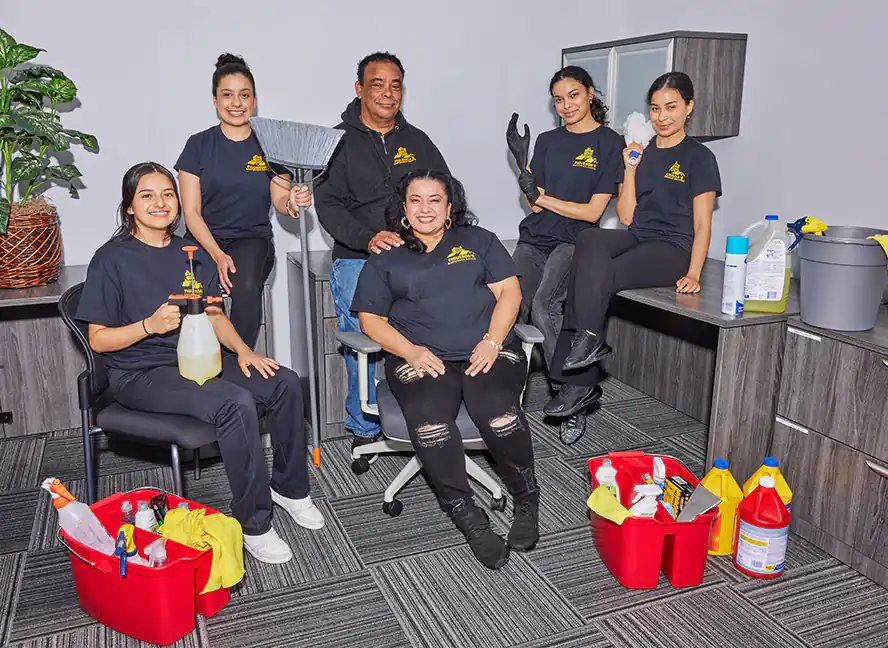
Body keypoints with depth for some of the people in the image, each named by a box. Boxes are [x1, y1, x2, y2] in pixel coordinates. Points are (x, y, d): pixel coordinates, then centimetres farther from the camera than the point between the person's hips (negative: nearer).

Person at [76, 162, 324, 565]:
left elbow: (214, 314, 13)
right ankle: (252, 524, -17)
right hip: (139, 374, -6)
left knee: (284, 382, -11)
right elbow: (98, 339, -7)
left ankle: (289, 487, 8)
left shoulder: (191, 253, 12)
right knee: (236, 403, -31)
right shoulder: (112, 259, -7)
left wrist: (242, 350, -4)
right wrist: (150, 325, -23)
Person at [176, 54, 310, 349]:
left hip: (253, 240, 0)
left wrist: (293, 202, -19)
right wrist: (217, 255, -15)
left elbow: (279, 200, 7)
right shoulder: (199, 144, 4)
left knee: (246, 287, -34)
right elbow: (191, 212, 1)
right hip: (205, 242, 0)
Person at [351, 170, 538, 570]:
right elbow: (370, 317, 12)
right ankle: (467, 517, -18)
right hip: (423, 360, 0)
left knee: (499, 412, -31)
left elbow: (508, 290, 12)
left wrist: (492, 342, -6)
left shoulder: (478, 241, 22)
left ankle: (526, 500, -7)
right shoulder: (385, 260, 21)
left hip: (488, 352, 0)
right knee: (430, 420, -32)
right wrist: (410, 350, -7)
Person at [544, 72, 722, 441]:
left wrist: (693, 273, -15)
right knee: (590, 241, -31)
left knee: (595, 277, -31)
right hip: (637, 238, 5)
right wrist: (630, 168, 2)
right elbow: (626, 218, 11)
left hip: (673, 248, -5)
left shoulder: (699, 158, 4)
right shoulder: (641, 152, 18)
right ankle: (589, 339, -33)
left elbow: (702, 224, -1)